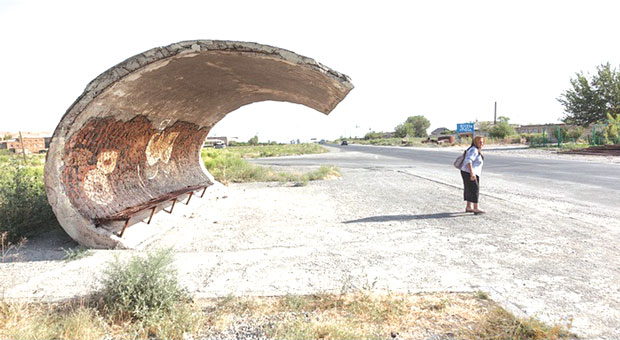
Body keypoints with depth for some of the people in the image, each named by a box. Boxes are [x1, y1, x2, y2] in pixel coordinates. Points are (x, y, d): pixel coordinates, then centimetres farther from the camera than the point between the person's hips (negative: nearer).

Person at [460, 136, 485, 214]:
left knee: (470, 190, 13)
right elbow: (468, 161, -28)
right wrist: (472, 173, -34)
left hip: (471, 173, 10)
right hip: (469, 173, -10)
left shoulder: (477, 150, 14)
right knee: (474, 190, -9)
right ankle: (476, 209, -7)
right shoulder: (474, 150, -18)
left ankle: (468, 207, 19)